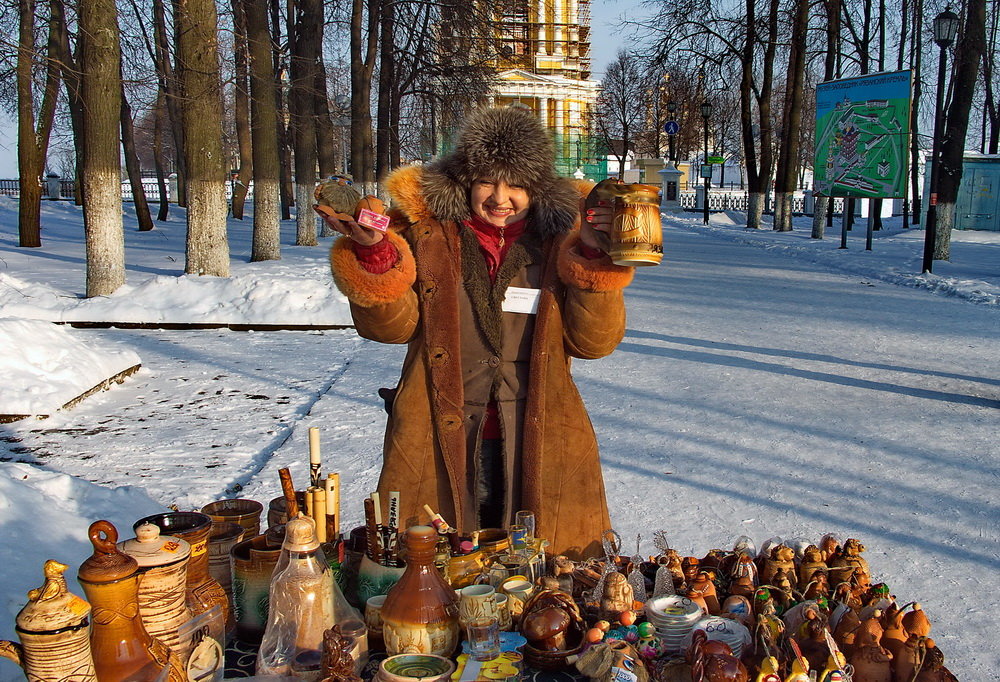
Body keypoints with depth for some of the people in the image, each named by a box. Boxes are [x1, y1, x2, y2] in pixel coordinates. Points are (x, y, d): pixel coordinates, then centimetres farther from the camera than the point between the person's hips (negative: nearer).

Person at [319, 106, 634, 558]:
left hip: (539, 447, 1)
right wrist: (374, 252, -20)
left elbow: (594, 342, -1)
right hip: (441, 444, -1)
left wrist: (595, 260, -14)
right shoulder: (424, 228, 2)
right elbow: (392, 325, -4)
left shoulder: (559, 236, 4)